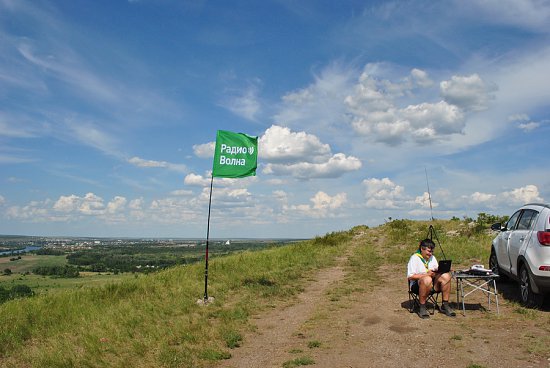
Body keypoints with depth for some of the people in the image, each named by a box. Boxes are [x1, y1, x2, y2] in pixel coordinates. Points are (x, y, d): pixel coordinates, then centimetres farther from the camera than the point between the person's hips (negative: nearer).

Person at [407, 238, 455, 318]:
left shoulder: (432, 257, 16)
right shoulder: (414, 258, -7)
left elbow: (437, 270, 19)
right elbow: (410, 276, -15)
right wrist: (426, 274, -23)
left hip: (433, 284, 6)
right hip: (417, 285, -6)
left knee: (446, 276, -20)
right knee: (427, 279, -39)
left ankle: (445, 305, -9)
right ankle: (422, 308, -25)